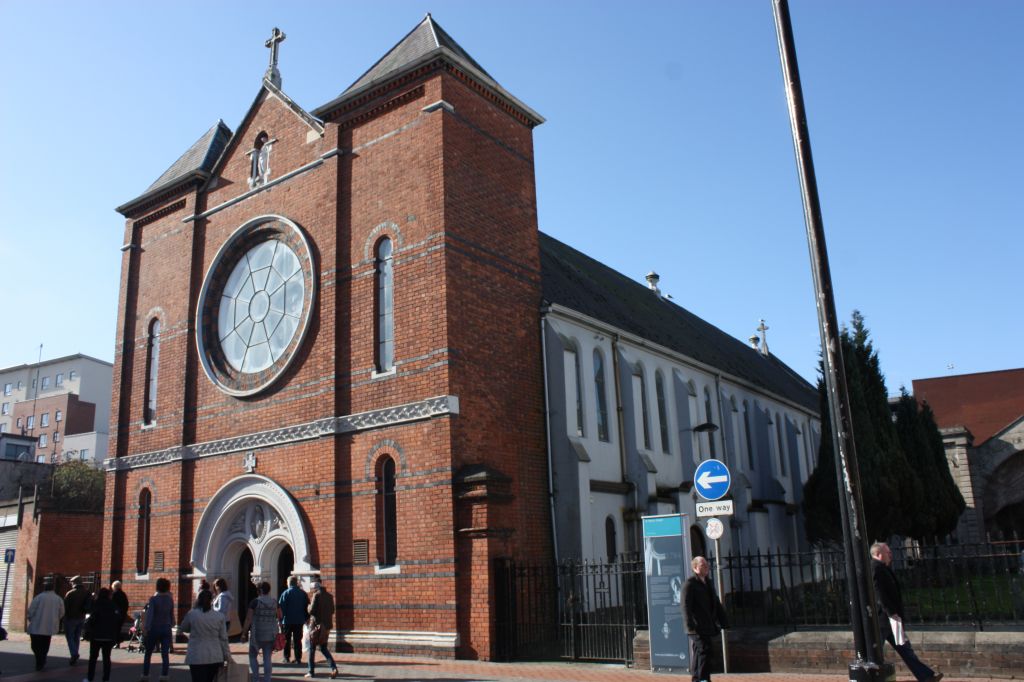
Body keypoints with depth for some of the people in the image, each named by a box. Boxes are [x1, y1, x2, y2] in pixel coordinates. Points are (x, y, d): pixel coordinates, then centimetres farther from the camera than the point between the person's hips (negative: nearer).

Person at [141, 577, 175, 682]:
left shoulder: (153, 599, -10)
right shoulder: (170, 599, 3)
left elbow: (150, 615, -15)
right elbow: (172, 615, 8)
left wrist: (146, 629, -13)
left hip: (154, 628, -3)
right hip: (166, 629, 3)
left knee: (148, 654, 12)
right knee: (165, 654, 3)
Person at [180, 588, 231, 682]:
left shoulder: (191, 614, -6)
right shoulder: (219, 616, -1)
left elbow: (182, 628, 13)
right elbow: (223, 639, 2)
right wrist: (226, 656, 9)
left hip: (197, 658, -2)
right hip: (215, 657, 2)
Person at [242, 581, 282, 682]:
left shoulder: (255, 602, -9)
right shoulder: (275, 602, 3)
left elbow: (248, 619, -11)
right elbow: (279, 617, 13)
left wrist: (244, 632, -4)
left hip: (257, 635, -3)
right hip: (271, 635, 3)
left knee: (252, 656, 14)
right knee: (268, 658, 8)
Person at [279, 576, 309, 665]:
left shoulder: (286, 593, -6)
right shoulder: (303, 593, 5)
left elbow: (281, 607, -10)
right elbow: (307, 607, 7)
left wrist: (280, 620, -5)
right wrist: (306, 618, 13)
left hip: (288, 621, -3)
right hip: (299, 621, 3)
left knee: (287, 640, 9)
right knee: (298, 640, 7)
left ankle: (287, 657, 10)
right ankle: (298, 658, 4)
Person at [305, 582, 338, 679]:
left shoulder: (317, 595, -11)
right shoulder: (329, 596, 9)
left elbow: (312, 610, -15)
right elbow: (332, 611, 14)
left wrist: (309, 607, 5)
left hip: (317, 624, -6)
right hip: (327, 625, 6)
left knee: (312, 648, 8)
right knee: (323, 648, 12)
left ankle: (311, 671, 12)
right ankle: (334, 668, -4)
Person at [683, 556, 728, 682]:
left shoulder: (708, 582, 17)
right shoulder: (690, 584, -10)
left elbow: (716, 603, 22)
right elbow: (686, 606, -17)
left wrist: (723, 622, 17)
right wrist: (690, 625, -24)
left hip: (707, 627, 8)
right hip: (697, 627, -8)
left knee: (698, 653, 13)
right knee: (704, 650, -15)